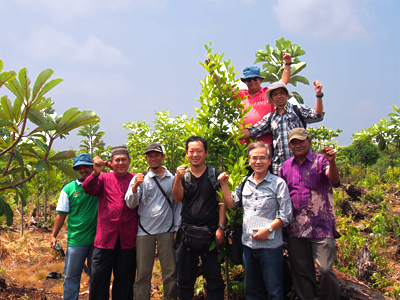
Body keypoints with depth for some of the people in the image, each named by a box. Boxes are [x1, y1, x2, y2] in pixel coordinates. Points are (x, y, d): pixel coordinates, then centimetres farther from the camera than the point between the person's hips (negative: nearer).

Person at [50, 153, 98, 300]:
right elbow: (61, 214, 4)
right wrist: (53, 236, 3)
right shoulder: (68, 189, 1)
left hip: (97, 238, 1)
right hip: (76, 240, -1)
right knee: (71, 275, 7)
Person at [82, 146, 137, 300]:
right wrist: (95, 173, -26)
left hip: (127, 239, 0)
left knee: (124, 278, 11)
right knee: (99, 276, 3)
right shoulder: (103, 178, 8)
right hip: (105, 238, 0)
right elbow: (88, 189, -11)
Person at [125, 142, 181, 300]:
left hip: (166, 231, 1)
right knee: (143, 272, 6)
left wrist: (177, 228, 5)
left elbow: (178, 204, 10)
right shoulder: (140, 178, 3)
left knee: (170, 271, 7)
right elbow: (131, 204, -5)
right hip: (145, 231, 0)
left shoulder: (172, 178, 5)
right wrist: (135, 187, -22)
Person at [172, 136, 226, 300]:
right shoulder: (183, 175, 7)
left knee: (214, 278, 8)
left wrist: (221, 227, -8)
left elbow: (222, 202, 0)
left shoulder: (215, 175, 1)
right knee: (185, 278, 12)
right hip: (187, 233, 2)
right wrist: (178, 178, -23)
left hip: (210, 234, -2)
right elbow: (178, 198, -7)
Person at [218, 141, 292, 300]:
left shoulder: (278, 183, -6)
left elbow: (286, 215, -8)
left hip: (270, 245, -5)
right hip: (248, 244, 5)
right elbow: (232, 204, 12)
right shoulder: (245, 183, 9)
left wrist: (268, 228, -19)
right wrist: (224, 185, 3)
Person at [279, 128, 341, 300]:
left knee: (325, 270, -8)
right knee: (301, 273, 11)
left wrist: (332, 162, -37)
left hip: (320, 226, -4)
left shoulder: (320, 160, -1)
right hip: (295, 229, 4)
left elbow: (335, 182, -18)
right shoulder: (286, 166, 11)